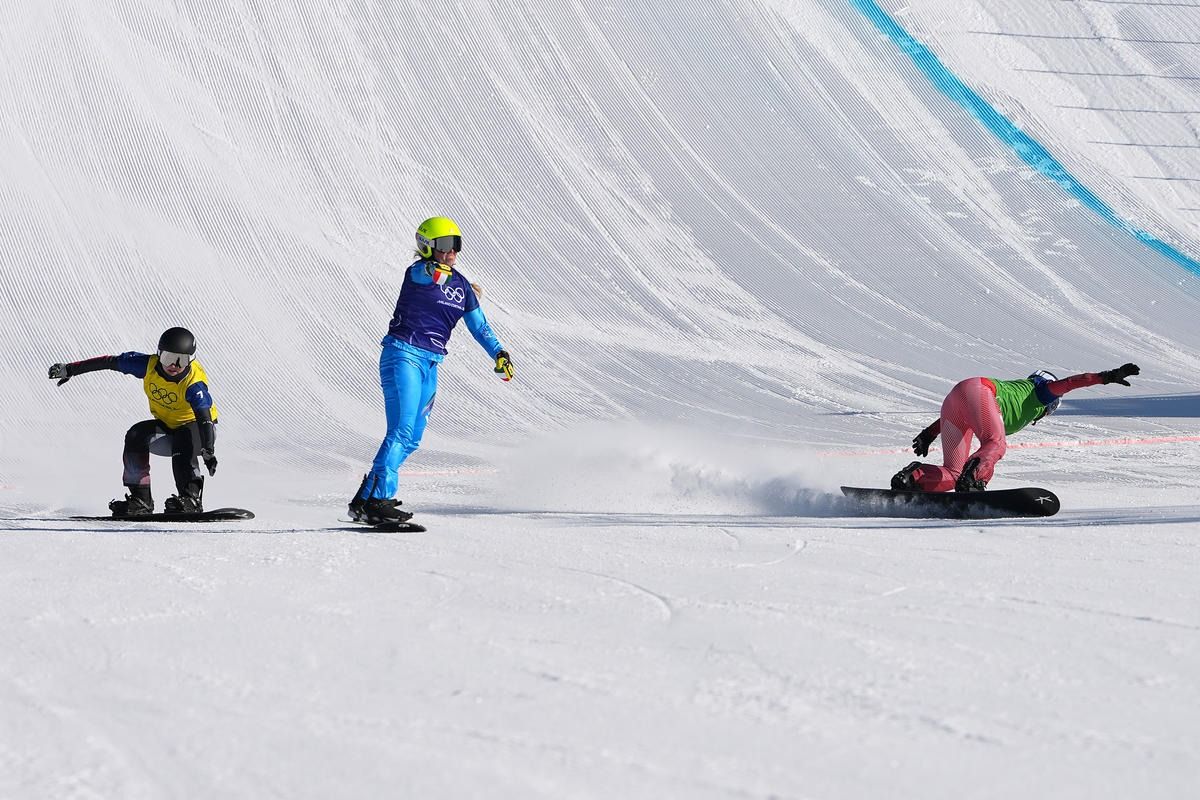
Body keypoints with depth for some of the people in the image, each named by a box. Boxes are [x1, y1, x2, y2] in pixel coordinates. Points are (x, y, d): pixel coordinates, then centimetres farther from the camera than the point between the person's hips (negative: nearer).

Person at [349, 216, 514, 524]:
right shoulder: (418, 272, -8)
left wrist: (499, 352, 5)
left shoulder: (462, 286, 12)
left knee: (411, 440, 7)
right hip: (403, 356, -8)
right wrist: (435, 271, -52)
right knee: (402, 431, -19)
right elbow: (423, 274, -33)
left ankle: (366, 498, 14)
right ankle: (374, 502, -22)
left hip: (430, 365, 8)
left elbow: (479, 326, 17)